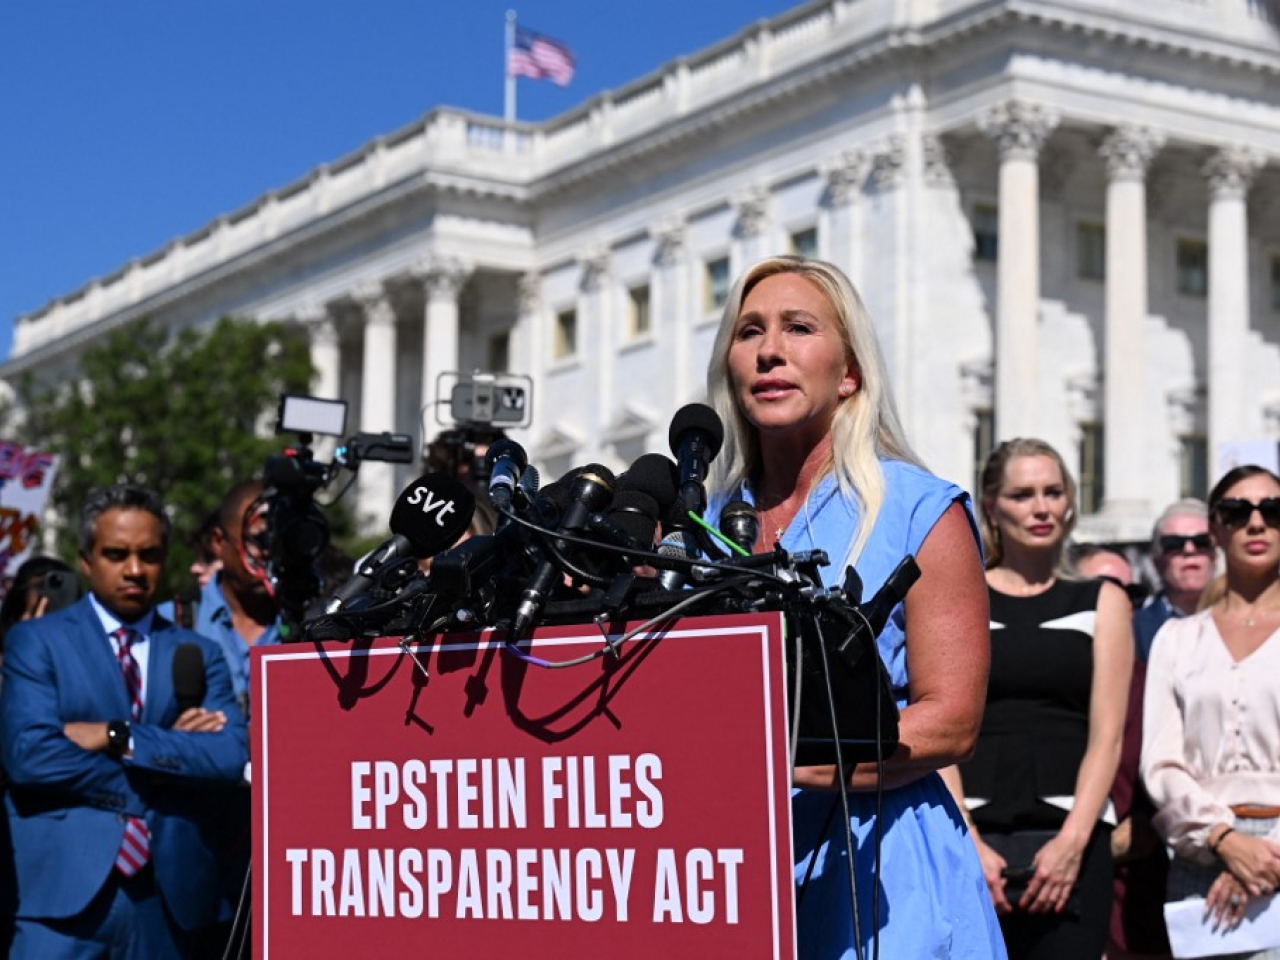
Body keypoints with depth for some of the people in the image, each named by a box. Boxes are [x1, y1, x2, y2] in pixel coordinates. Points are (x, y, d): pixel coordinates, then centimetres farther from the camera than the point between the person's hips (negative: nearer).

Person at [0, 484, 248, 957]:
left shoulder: (199, 655, 12)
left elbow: (233, 755, -4)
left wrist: (118, 737, -11)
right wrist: (162, 763, -8)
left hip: (168, 893, 3)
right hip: (66, 884, -3)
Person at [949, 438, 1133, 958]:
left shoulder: (1102, 602, 13)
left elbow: (1107, 734, 4)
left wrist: (1072, 841, -9)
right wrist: (966, 843, -10)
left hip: (1071, 841, 1)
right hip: (973, 838, 0)